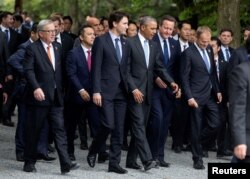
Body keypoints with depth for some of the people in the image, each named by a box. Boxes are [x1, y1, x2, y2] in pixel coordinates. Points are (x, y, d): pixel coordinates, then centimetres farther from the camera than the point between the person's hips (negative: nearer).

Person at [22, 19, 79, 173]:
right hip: (39, 96, -4)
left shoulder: (58, 47, 13)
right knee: (34, 131, 4)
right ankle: (30, 162, 15)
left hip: (56, 97, 5)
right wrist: (36, 88, -26)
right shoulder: (32, 48, -5)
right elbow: (28, 70, -14)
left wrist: (61, 90, 13)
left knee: (59, 129, -4)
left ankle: (66, 163, -11)